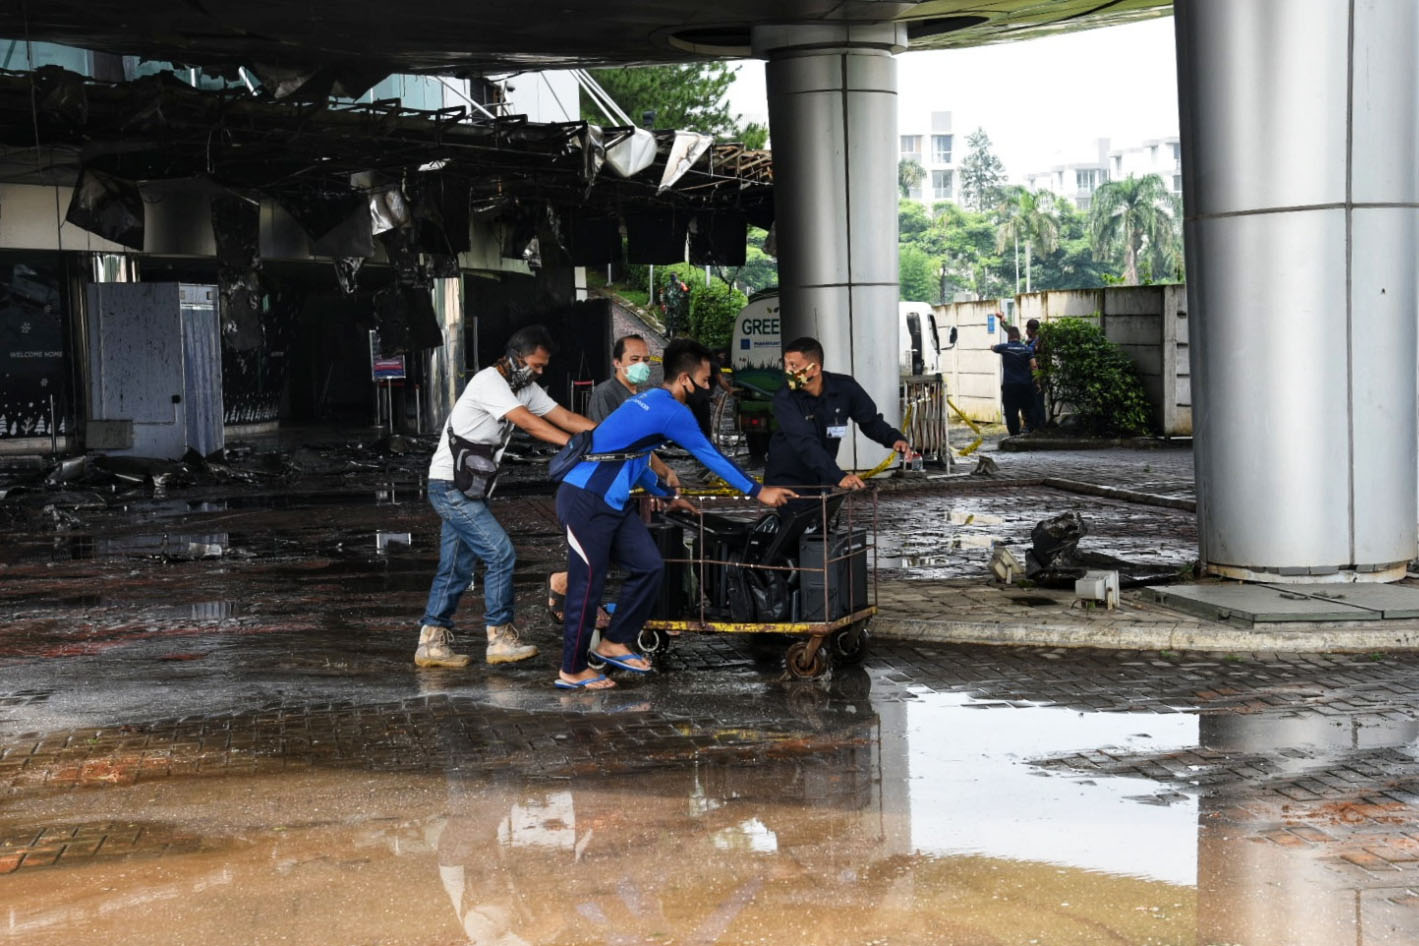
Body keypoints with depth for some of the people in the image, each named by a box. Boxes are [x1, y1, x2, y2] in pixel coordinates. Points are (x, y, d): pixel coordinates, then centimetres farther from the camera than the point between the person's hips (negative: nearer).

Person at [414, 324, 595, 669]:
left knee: (456, 567, 10)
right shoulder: (489, 382, -19)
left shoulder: (525, 387, 10)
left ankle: (432, 643, 15)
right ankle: (501, 638, -6)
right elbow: (528, 423, -27)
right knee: (500, 554, -12)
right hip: (451, 486, -10)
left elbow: (564, 417, 4)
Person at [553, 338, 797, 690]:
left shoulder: (649, 402, 14)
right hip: (586, 501, -10)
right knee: (589, 582, -4)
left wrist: (667, 495, 35)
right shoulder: (672, 412, -14)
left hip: (610, 501, 10)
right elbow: (712, 457, -8)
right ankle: (572, 671, 6)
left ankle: (613, 643, 20)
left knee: (649, 567, 9)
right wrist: (759, 492, 1)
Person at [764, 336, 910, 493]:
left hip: (823, 479, 4)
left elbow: (870, 420, 3)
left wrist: (895, 438, -18)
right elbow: (805, 443, -35)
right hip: (786, 480, -4)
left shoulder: (844, 388, -11)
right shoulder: (784, 399, -23)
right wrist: (839, 476, -46)